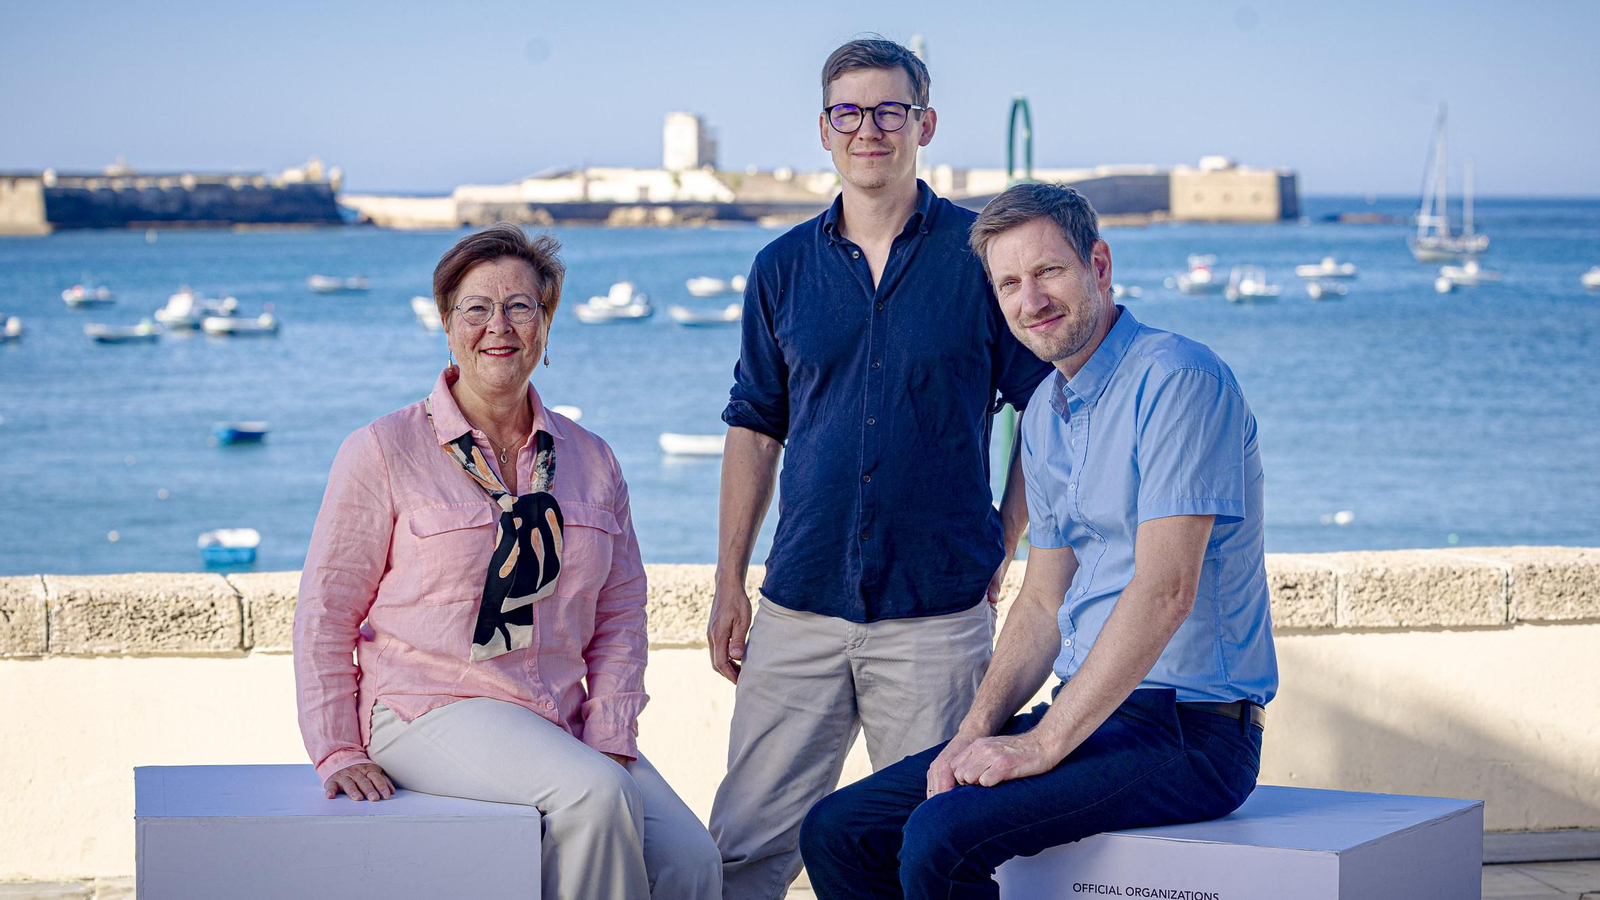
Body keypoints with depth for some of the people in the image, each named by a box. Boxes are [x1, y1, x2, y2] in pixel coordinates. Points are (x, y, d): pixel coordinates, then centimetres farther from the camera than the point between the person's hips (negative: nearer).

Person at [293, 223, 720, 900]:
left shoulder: (589, 459, 12)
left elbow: (619, 616, 13)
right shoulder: (384, 452, 0)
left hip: (561, 725, 4)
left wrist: (610, 740, 0)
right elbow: (325, 615, 2)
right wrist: (337, 753, -4)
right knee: (596, 794, -32)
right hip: (432, 711, -4)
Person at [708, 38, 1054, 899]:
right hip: (799, 604, 3)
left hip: (937, 610, -2)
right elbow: (754, 430, 15)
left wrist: (1002, 545, 0)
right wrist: (729, 583, 10)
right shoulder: (782, 268, 10)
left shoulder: (981, 253, 1)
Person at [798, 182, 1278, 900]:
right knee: (835, 832, 0)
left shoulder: (1176, 379, -14)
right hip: (1090, 713, 9)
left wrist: (1042, 745, -20)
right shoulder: (1045, 414, 15)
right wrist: (977, 732, 1)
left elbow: (1165, 591, -21)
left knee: (940, 837, -28)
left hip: (1191, 729, -9)